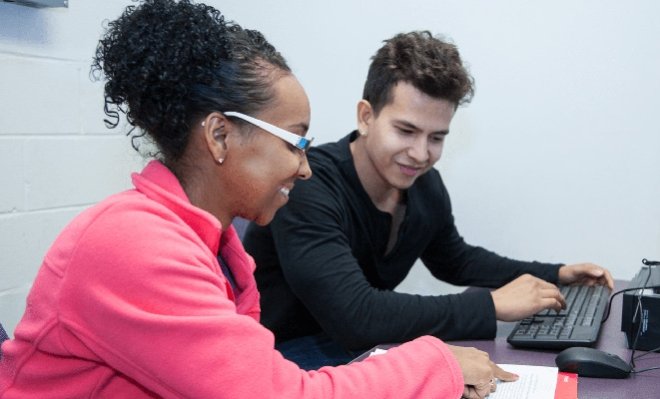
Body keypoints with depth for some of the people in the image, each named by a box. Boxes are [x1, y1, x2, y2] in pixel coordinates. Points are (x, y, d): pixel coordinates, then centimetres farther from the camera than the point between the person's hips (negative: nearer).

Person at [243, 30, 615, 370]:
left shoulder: (426, 186, -5)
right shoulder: (306, 188, -27)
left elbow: (456, 260, 16)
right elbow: (355, 315, -37)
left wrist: (556, 275, 5)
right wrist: (492, 304, -29)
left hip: (364, 346, 7)